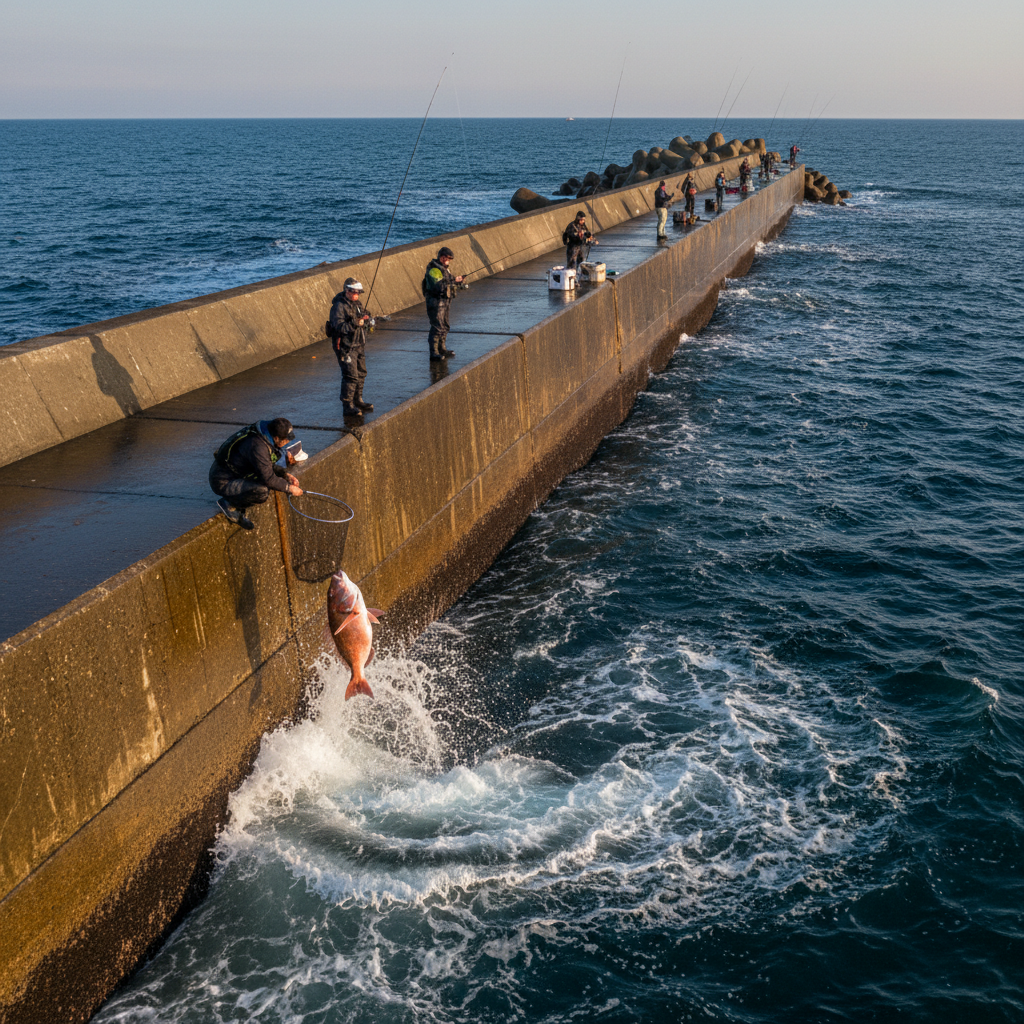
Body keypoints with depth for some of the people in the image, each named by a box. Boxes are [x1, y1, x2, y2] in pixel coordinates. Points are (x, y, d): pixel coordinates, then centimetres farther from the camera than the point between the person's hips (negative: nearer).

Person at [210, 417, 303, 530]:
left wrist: (286, 475, 4)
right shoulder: (257, 445, -29)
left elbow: (270, 465, 16)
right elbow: (268, 478, -25)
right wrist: (289, 488, -13)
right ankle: (229, 505, -4)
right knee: (262, 491, -30)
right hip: (223, 482, -10)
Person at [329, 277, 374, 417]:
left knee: (361, 373, 16)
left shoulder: (357, 303, 12)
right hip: (345, 347, -9)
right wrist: (355, 324, -33)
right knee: (351, 376, -11)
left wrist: (365, 318, -4)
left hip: (358, 345, 9)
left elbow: (365, 317, 19)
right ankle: (347, 406, -6)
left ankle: (358, 401, 29)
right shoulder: (339, 306, -16)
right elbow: (339, 326, -24)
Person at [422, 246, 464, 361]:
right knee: (437, 327, -11)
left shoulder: (443, 268, 15)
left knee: (444, 327, 18)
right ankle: (433, 352, -9)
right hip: (436, 303, -10)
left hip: (444, 302, 10)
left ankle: (442, 348, 29)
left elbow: (447, 283, 21)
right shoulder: (434, 270, -18)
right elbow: (438, 286, -29)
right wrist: (454, 281, -29)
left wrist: (458, 280, 5)